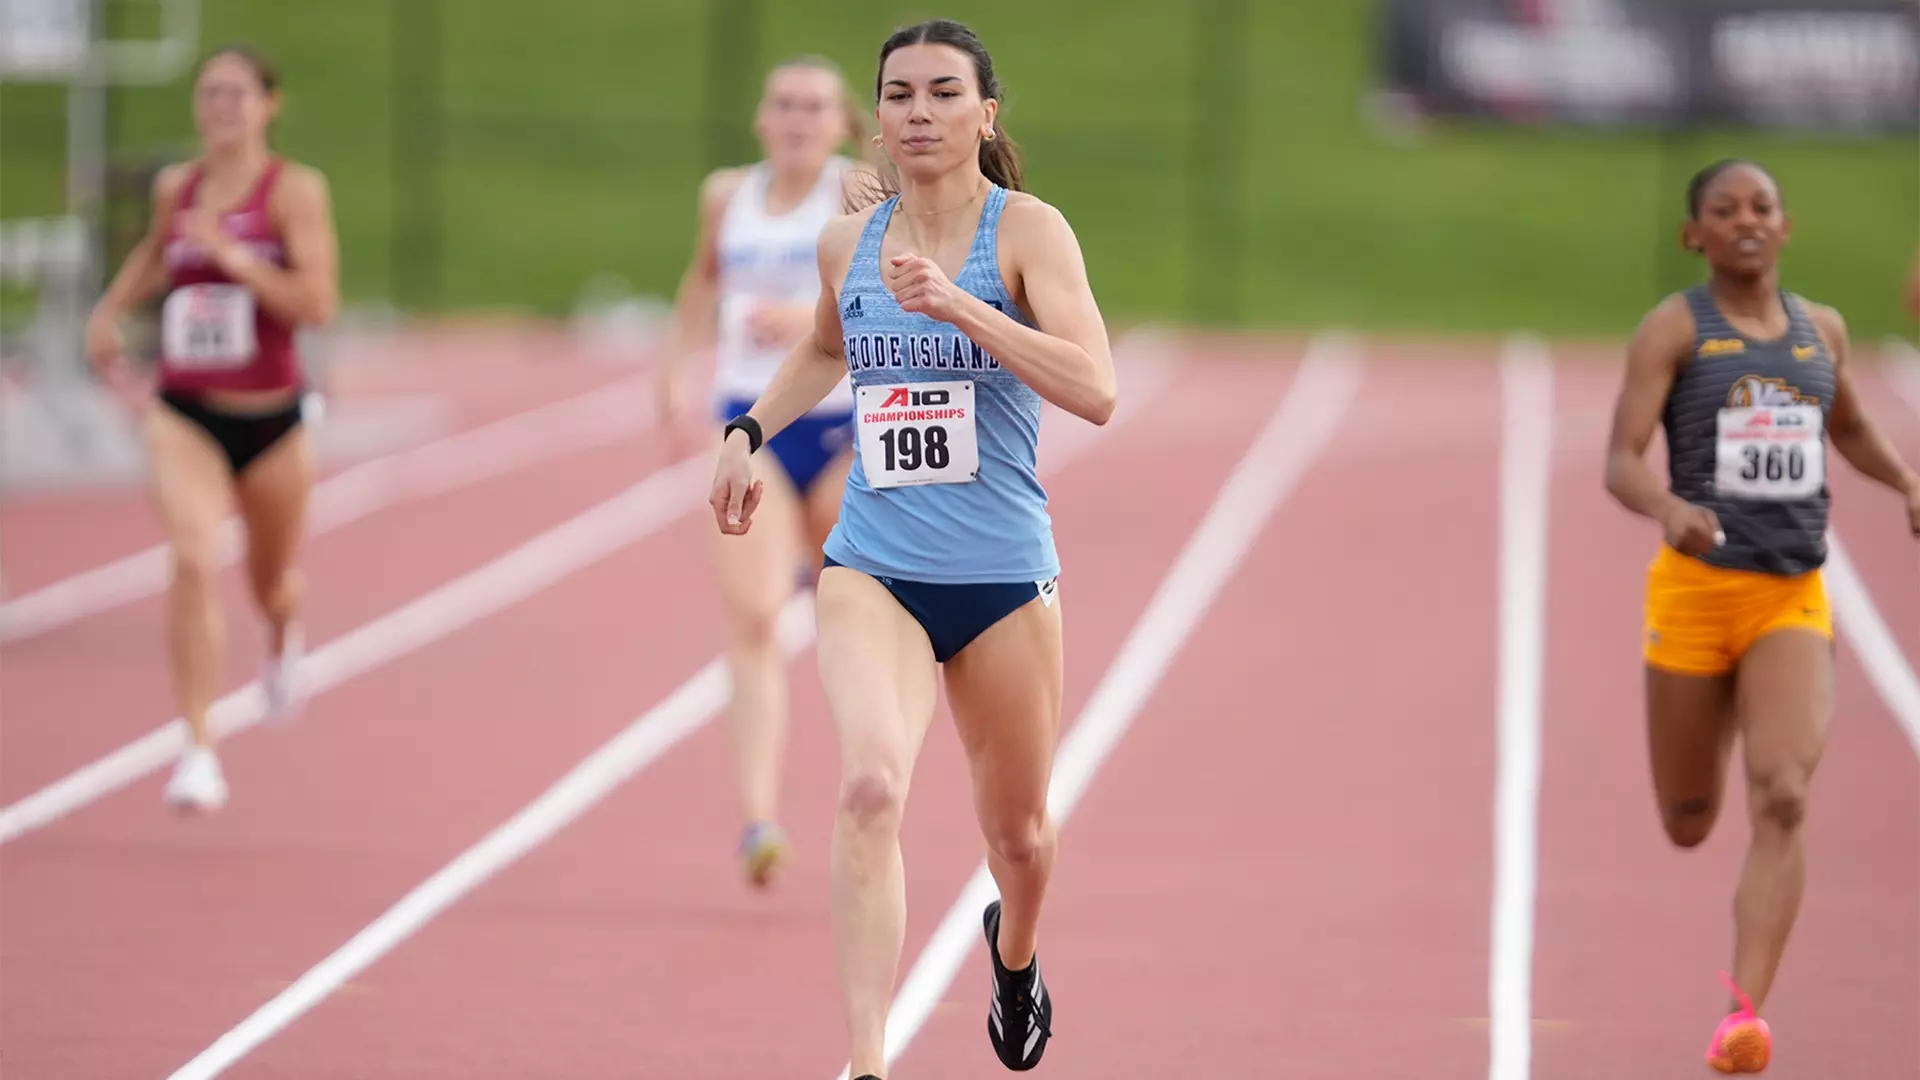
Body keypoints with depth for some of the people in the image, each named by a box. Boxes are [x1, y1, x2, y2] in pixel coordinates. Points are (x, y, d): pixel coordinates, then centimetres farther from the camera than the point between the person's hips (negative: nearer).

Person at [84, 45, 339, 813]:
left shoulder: (296, 189, -10)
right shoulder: (174, 186, 3)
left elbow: (317, 303, -20)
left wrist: (230, 254, -24)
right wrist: (110, 308, 16)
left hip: (270, 418, -1)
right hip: (183, 413, 1)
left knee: (271, 584, 18)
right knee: (195, 561, -22)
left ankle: (283, 636, 58)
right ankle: (199, 749, -19)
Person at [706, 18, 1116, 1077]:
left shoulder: (1026, 230, -7)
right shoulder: (847, 242, 5)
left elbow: (1094, 390, -22)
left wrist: (957, 305, -28)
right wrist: (750, 431, 18)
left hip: (1003, 573, -1)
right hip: (871, 568, 1)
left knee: (1017, 832, 16)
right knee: (871, 785, -26)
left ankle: (1015, 951, 53)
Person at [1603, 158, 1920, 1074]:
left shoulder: (1821, 330, 11)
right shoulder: (1673, 328, -3)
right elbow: (1620, 463, -12)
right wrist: (1669, 508, -34)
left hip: (1794, 598, 2)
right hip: (1696, 587, -2)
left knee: (1781, 800, -20)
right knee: (1688, 825, 12)